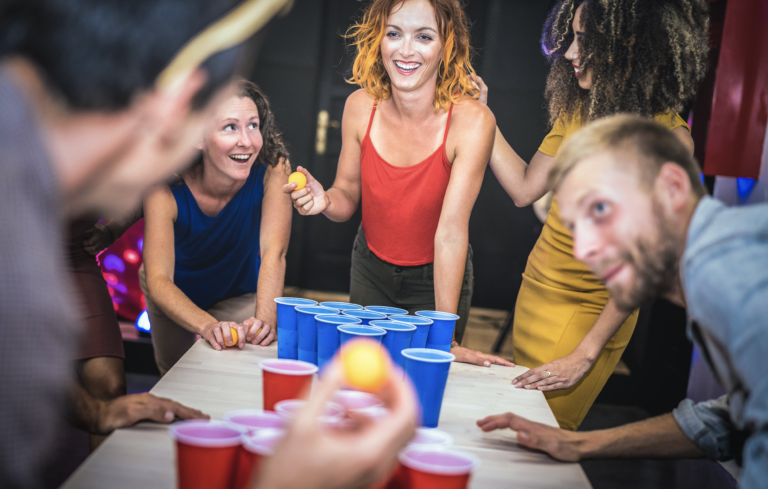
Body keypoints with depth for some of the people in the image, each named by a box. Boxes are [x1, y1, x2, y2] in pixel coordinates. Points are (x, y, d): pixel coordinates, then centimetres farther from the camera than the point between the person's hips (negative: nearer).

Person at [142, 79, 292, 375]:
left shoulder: (273, 168, -33)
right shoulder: (166, 187, -36)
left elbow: (274, 253, -39)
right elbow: (158, 279, -42)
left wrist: (265, 319, -58)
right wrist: (209, 326, -62)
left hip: (239, 294, 0)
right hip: (174, 293, 0)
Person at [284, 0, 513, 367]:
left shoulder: (471, 120, -26)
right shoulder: (361, 106, -15)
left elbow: (451, 231, -29)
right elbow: (348, 195, -3)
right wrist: (325, 201, -28)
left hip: (438, 279, -3)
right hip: (370, 270, 3)